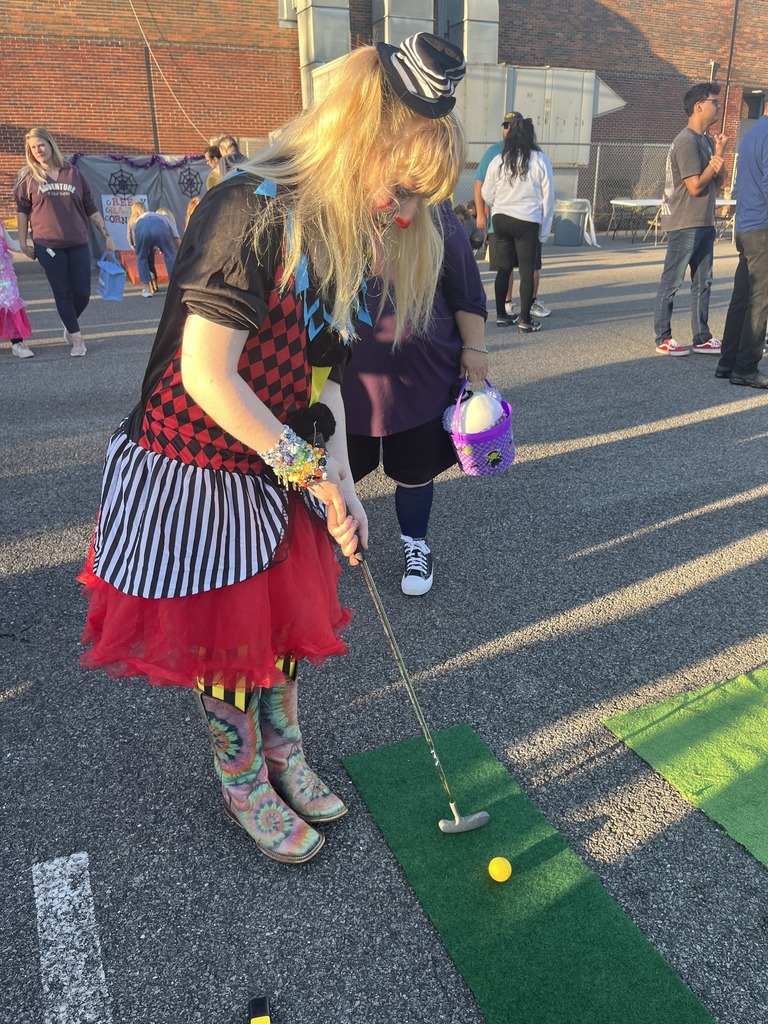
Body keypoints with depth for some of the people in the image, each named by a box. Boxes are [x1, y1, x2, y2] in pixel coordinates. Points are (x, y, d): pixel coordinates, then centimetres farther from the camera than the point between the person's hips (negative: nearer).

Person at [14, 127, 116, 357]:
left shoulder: (73, 174, 7)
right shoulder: (28, 177, 4)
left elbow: (91, 209, 9)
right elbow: (23, 211, 6)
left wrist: (106, 235, 7)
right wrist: (23, 242, 0)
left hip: (78, 244, 1)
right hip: (48, 245, -1)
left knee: (82, 292, 0)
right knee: (62, 293, -1)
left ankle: (69, 326, 28)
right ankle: (76, 338, 8)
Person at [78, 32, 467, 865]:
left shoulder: (342, 236, 4)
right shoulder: (254, 211, -23)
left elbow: (320, 375, 7)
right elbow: (207, 377, -26)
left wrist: (339, 481, -3)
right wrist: (315, 472, -18)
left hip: (276, 477, 8)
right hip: (192, 476, -7)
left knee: (288, 623, 18)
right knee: (225, 641, 10)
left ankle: (284, 754, 44)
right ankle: (242, 785, 36)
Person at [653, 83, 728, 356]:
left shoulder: (706, 140, 14)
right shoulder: (686, 142, -14)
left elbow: (718, 182, 13)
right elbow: (695, 187, -18)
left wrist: (718, 155, -1)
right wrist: (714, 163, -4)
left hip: (704, 223, 9)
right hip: (684, 224, -9)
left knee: (703, 282, 9)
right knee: (671, 282, -2)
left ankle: (702, 339, 15)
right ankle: (663, 339, 4)